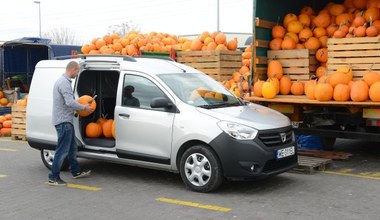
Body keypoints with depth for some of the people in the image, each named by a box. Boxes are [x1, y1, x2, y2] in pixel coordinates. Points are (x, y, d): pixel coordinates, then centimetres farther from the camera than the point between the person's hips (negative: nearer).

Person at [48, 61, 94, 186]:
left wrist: (78, 107, 14)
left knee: (72, 148, 19)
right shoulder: (64, 83, -17)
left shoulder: (62, 81, 17)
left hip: (65, 121, 11)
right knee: (62, 150, -7)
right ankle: (53, 178, -2)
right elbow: (70, 102, -25)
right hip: (63, 121, -11)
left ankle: (76, 172, 30)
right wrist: (84, 108, -12)